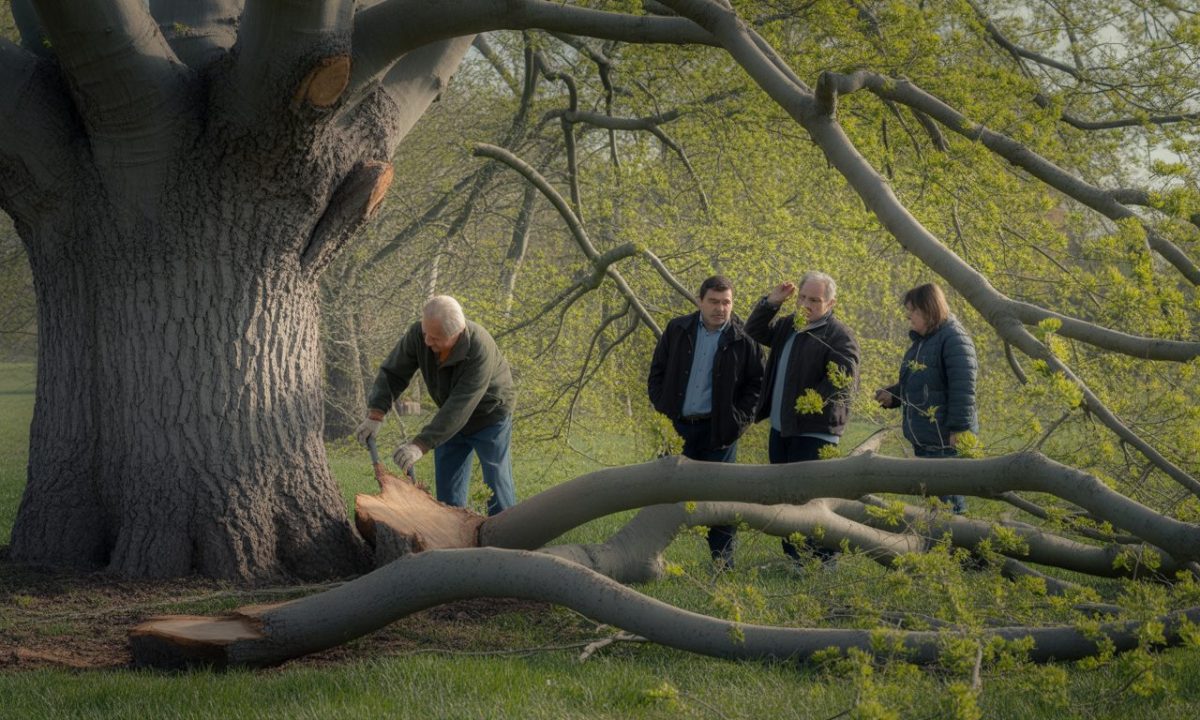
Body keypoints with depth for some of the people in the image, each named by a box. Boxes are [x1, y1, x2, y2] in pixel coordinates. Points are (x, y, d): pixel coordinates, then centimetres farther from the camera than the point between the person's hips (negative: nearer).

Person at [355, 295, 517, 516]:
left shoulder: (480, 350, -38)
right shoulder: (418, 335, -22)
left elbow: (460, 407, -41)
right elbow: (392, 373, -13)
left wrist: (421, 445, -46)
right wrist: (375, 415, -29)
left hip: (490, 416, -5)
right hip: (452, 419, 5)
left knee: (497, 488, -5)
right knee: (447, 490, 5)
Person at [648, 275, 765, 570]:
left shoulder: (743, 339, -1)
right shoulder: (677, 330, 5)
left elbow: (755, 383, 3)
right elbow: (657, 373, 11)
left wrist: (738, 420, -6)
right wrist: (662, 411, 1)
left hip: (718, 430, -2)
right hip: (677, 425, 2)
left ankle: (723, 559, 9)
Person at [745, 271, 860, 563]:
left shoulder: (838, 334, -10)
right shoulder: (789, 325, 15)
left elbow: (845, 377, -21)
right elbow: (754, 332, 26)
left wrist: (813, 402, -23)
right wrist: (770, 302, 11)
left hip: (814, 430, -8)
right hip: (781, 427, 8)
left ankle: (823, 559, -7)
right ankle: (792, 558, 21)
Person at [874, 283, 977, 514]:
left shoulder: (953, 339, -14)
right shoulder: (920, 340, 15)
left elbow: (963, 388, -20)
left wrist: (958, 429, -23)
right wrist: (892, 395, 8)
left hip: (946, 442, -10)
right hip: (923, 441, 10)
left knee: (948, 501, -6)